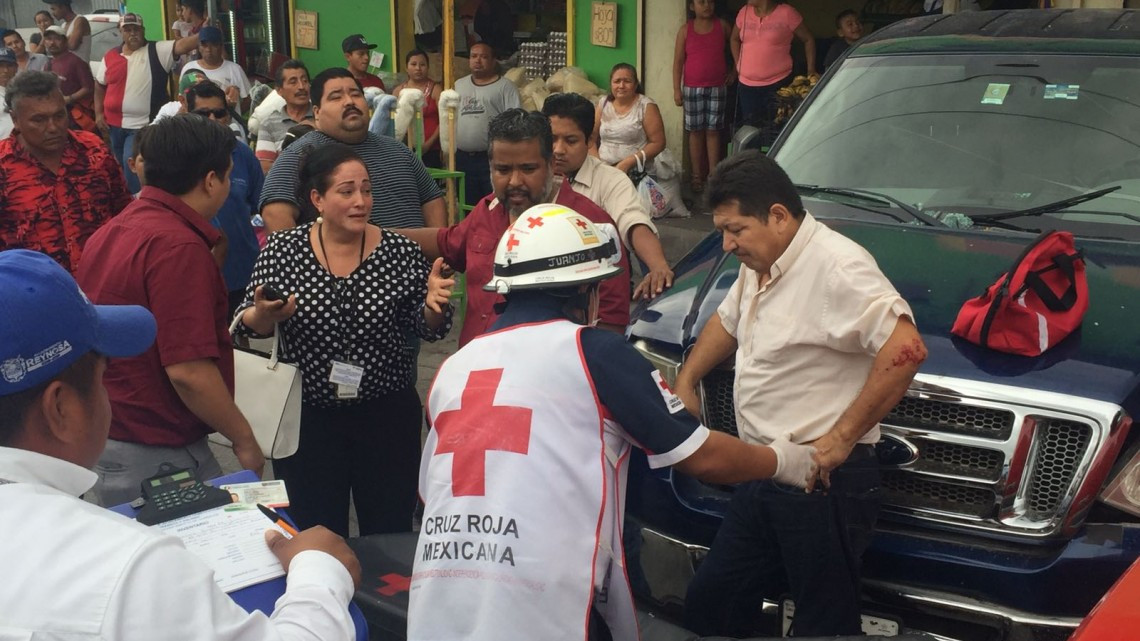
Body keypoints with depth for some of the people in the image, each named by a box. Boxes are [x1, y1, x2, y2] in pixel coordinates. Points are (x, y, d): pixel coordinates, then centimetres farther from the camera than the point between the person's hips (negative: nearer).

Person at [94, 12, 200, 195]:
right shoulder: (110, 56, 6)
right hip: (114, 124, 5)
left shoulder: (157, 51, -6)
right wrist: (98, 113, 11)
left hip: (143, 125, -5)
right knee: (121, 167, 17)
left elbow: (182, 45, -22)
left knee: (132, 166, -15)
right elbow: (99, 85, 17)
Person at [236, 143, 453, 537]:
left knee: (390, 534, 12)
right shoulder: (282, 250, -5)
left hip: (388, 416, 0)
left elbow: (428, 329, 0)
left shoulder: (400, 252, -6)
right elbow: (249, 324, 1)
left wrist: (434, 306, -21)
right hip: (307, 417, 0)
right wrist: (263, 315, -21)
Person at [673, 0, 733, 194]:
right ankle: (696, 175, 11)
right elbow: (678, 61, -1)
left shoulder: (722, 26, 1)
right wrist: (676, 89, -5)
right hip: (692, 88, -1)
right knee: (695, 131, 4)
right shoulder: (685, 30, -1)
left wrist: (734, 71, 10)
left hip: (717, 87, 1)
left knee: (713, 131, 3)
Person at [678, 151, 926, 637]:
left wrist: (842, 437, -25)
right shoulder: (758, 265, 12)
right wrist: (685, 383, 22)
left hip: (824, 485, -9)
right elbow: (727, 321, 32)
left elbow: (906, 349, -28)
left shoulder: (836, 265, -19)